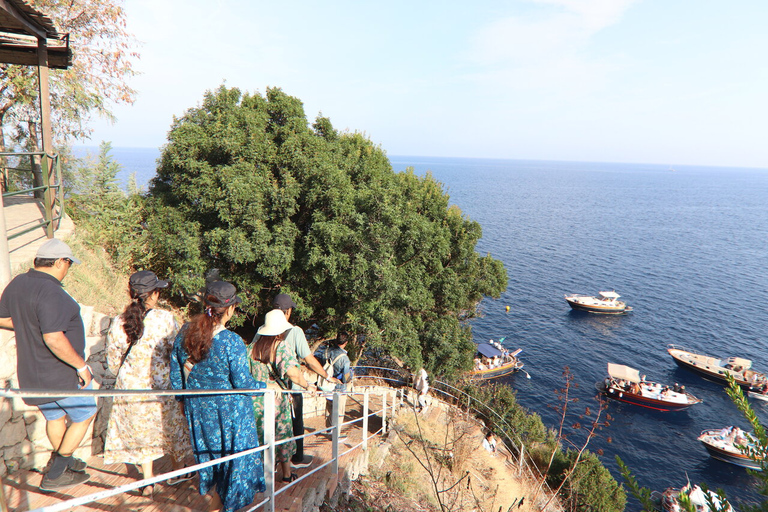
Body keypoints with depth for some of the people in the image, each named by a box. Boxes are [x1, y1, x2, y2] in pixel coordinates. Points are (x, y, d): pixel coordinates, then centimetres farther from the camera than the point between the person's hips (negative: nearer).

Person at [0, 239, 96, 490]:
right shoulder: (50, 293, -28)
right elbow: (54, 340, -34)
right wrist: (81, 366, -24)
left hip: (32, 372, 9)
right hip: (61, 374, -9)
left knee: (54, 417, 26)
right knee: (84, 415, 12)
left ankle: (62, 461, 44)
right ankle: (54, 475, 18)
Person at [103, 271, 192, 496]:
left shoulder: (118, 323, -9)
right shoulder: (165, 319, -19)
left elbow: (113, 363, 0)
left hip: (130, 387, 3)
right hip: (161, 386, -2)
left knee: (140, 430, 20)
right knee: (171, 426, 20)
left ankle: (148, 481, 27)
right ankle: (177, 471, 37)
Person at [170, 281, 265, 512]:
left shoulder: (185, 332, -8)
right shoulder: (233, 342, -25)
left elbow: (175, 374, 2)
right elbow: (242, 383, -18)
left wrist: (184, 398, 18)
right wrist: (266, 387, -1)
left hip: (197, 406, 6)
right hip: (227, 408, -6)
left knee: (207, 449, 24)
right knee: (233, 452, 15)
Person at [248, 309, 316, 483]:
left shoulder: (254, 346, 2)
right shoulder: (281, 346, -12)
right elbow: (293, 373, -24)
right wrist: (307, 386, -9)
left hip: (255, 401, 4)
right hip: (276, 402, -3)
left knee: (258, 438, 15)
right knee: (282, 437, 13)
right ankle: (287, 475, 26)